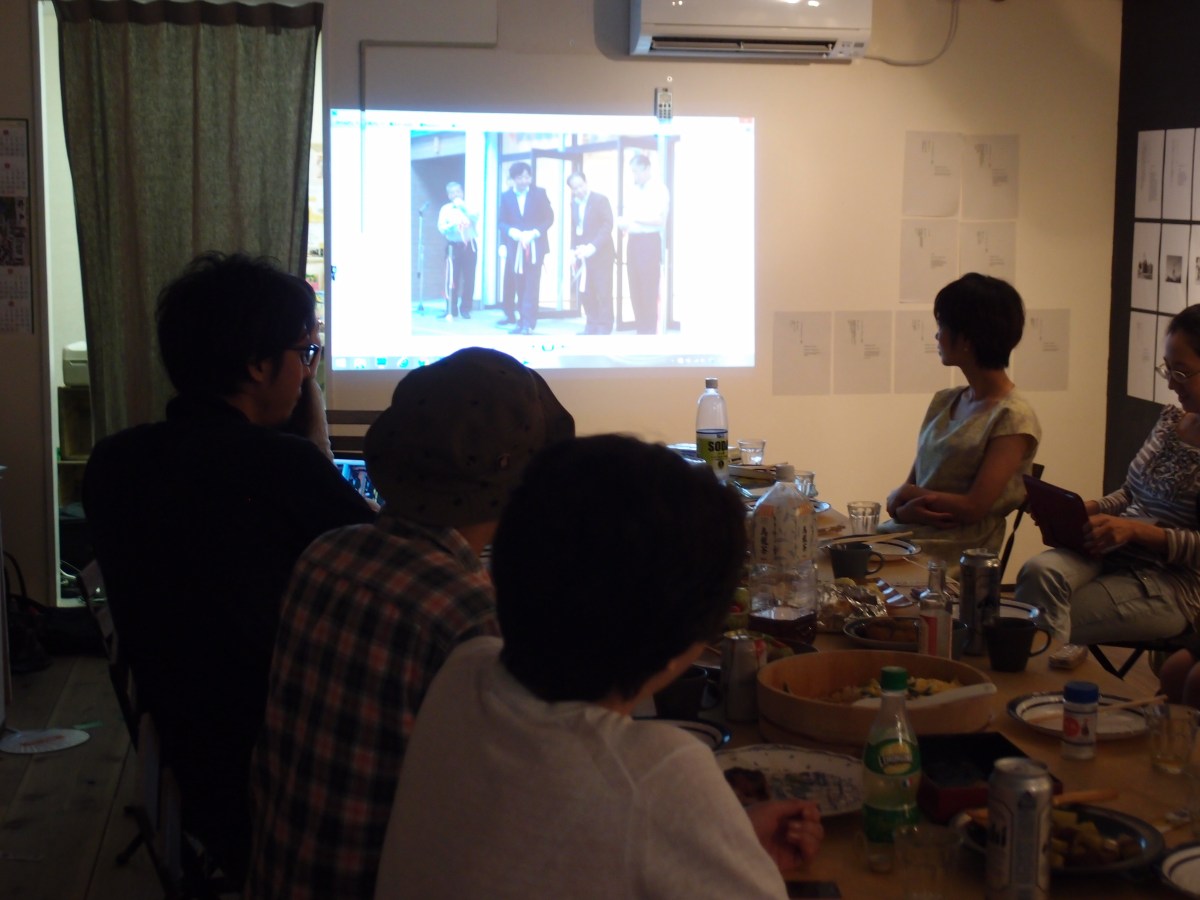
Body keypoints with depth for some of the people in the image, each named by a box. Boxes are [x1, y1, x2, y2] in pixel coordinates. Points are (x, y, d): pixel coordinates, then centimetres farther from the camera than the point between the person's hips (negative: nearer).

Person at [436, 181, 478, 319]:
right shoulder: (445, 209, 6)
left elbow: (476, 219, -10)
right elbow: (441, 228, -5)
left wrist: (465, 209, -19)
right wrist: (452, 225, -23)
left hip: (470, 245, 1)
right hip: (454, 246, -1)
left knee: (469, 278, -1)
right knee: (452, 278, -6)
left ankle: (465, 308, 7)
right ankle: (451, 309, 0)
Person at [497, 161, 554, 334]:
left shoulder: (539, 193, 2)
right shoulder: (505, 196, 6)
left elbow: (549, 218, 1)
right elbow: (502, 222, 4)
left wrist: (534, 233, -14)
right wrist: (513, 232, -17)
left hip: (535, 246, -2)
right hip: (515, 246, 2)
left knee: (531, 285, -9)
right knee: (519, 285, 5)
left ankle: (528, 323, -12)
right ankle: (523, 320, 13)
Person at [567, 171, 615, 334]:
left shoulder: (601, 200, -5)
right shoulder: (575, 203, 13)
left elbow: (607, 225, -12)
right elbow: (574, 229, 15)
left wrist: (593, 246, -20)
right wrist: (574, 250, 3)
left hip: (600, 254, -5)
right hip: (582, 255, 5)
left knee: (603, 292, -3)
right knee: (585, 293, 3)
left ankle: (604, 327, 3)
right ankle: (592, 325, 11)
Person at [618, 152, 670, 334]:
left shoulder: (659, 189, -4)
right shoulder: (632, 191, 16)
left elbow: (660, 219, -11)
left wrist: (636, 218, -15)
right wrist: (624, 223, -2)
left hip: (650, 241, -7)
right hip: (633, 241, 7)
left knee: (649, 288, -8)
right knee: (635, 288, 5)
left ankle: (650, 329, -5)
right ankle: (641, 329, 10)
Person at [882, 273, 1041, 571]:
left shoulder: (1013, 418, -7)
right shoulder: (944, 401, 15)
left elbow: (974, 507, -13)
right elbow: (903, 491, 13)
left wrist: (906, 494, -1)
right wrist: (901, 507, -10)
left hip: (955, 554, -7)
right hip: (902, 535, 7)